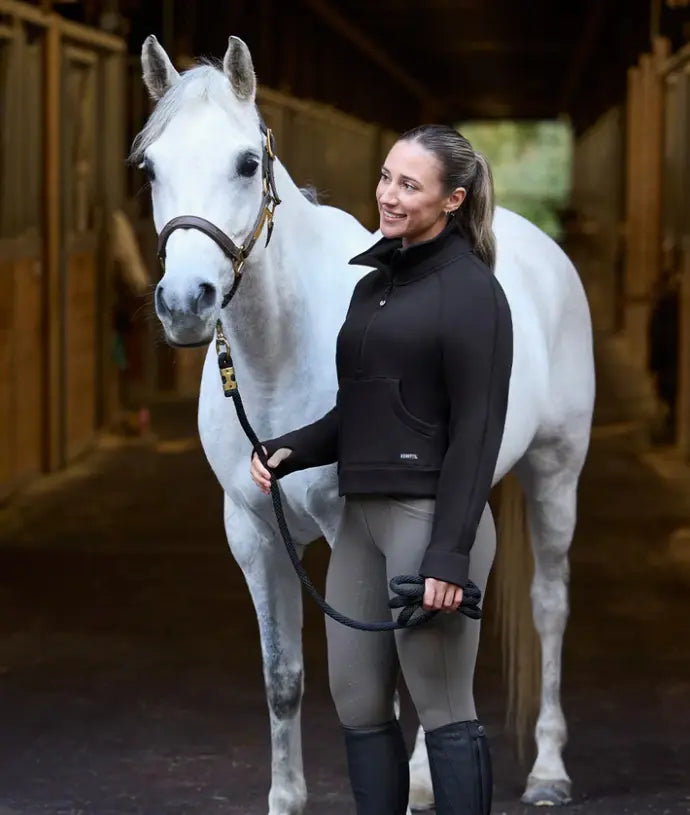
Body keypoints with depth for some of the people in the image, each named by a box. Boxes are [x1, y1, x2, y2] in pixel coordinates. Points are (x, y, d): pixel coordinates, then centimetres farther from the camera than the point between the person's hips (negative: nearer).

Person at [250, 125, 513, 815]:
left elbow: (476, 431, -14)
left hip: (431, 516, -8)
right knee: (357, 704, 11)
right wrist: (289, 452, 2)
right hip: (361, 516, 8)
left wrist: (449, 555, -19)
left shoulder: (470, 291, -10)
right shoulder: (374, 283, 15)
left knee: (444, 711, -2)